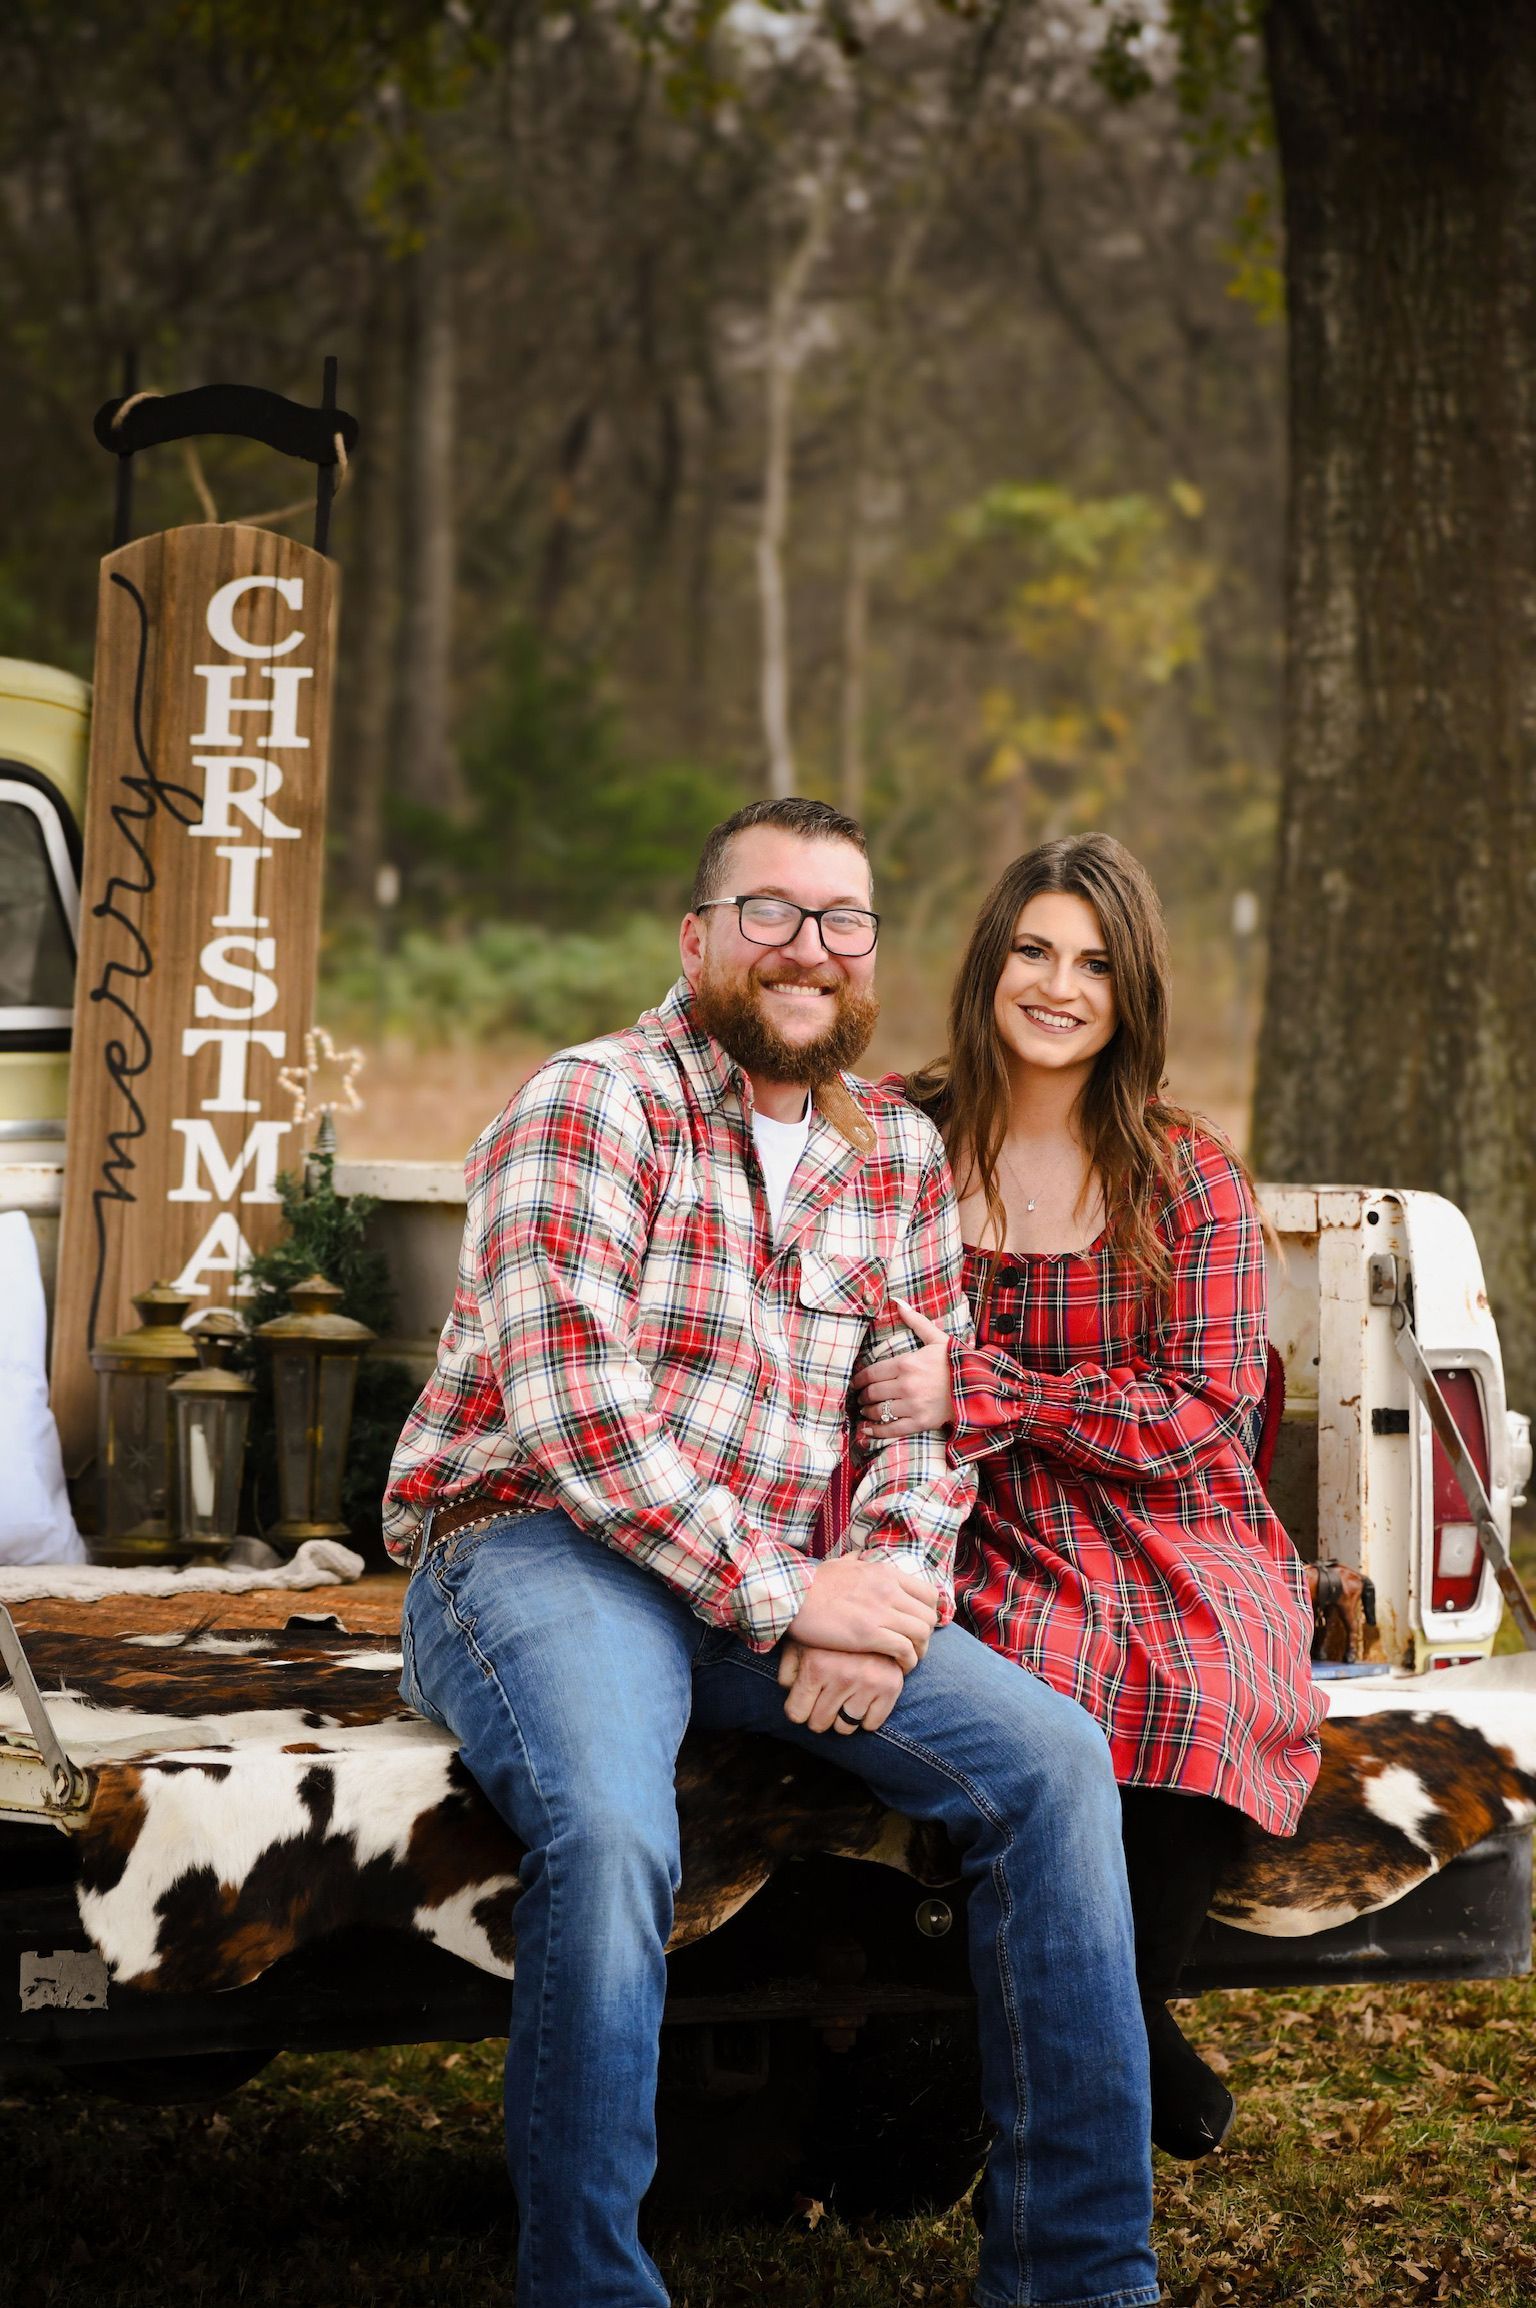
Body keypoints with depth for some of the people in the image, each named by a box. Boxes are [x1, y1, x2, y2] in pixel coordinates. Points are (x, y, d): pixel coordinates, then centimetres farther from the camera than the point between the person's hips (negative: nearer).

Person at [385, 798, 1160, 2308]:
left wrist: (887, 1593, -11)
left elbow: (925, 1407, 11)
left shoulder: (902, 1154, 14)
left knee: (1053, 1759, -12)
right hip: (536, 1549, -6)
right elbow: (567, 1404, -18)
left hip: (779, 1584, 6)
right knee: (613, 1834, -35)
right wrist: (785, 1594, -18)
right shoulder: (595, 1105, -7)